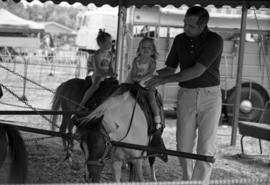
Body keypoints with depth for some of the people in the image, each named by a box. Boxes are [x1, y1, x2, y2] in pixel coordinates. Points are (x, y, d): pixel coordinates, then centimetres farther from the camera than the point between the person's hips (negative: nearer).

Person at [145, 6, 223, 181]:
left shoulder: (215, 40, -13)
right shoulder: (180, 40, 4)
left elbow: (197, 71, -20)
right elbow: (170, 68, 12)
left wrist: (164, 80, -19)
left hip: (210, 96, -4)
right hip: (186, 95, 4)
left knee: (205, 149, -6)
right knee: (184, 147, 5)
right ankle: (188, 178, 26)